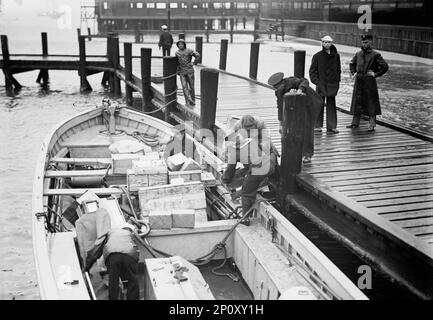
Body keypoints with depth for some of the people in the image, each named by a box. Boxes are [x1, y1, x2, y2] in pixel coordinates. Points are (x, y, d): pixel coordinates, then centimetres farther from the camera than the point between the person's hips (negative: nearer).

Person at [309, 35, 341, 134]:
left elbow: (338, 69, 16)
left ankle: (331, 127, 8)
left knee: (331, 105, 5)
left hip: (332, 84, 3)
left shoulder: (336, 55, 7)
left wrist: (337, 80, 7)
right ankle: (317, 126, 9)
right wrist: (316, 81, -9)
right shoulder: (317, 56, -1)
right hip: (321, 84, -2)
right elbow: (312, 70, 1)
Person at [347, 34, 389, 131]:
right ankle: (355, 123, 18)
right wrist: (353, 72, 15)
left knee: (371, 102, 0)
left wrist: (375, 74, -9)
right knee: (357, 102, 9)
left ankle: (372, 125, 6)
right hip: (358, 82, 5)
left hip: (369, 82, -5)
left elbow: (385, 67, -7)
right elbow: (351, 63, 28)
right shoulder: (358, 54, 10)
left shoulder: (375, 55, -6)